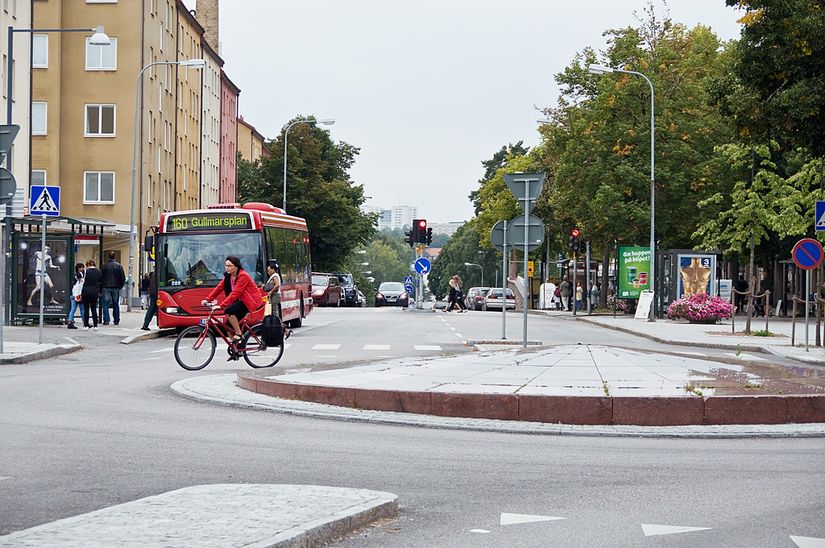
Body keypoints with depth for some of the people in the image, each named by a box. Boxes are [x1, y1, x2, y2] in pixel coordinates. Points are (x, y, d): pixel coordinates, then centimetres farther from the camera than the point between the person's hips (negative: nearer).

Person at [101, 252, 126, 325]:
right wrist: (120, 286, 12)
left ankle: (106, 320, -6)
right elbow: (123, 277, -1)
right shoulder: (118, 266, -1)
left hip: (106, 287, -1)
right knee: (116, 305, 8)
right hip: (116, 288, 1)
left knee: (105, 304, 1)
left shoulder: (105, 266, -3)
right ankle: (116, 320, 10)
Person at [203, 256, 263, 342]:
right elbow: (219, 287, 2)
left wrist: (221, 305, -33)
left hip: (250, 301, -8)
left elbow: (235, 293, -28)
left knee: (229, 310, -27)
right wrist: (207, 299, -10)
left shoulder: (243, 276, -21)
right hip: (241, 301, 8)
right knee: (229, 325, -3)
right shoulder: (228, 277, 5)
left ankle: (238, 333, -15)